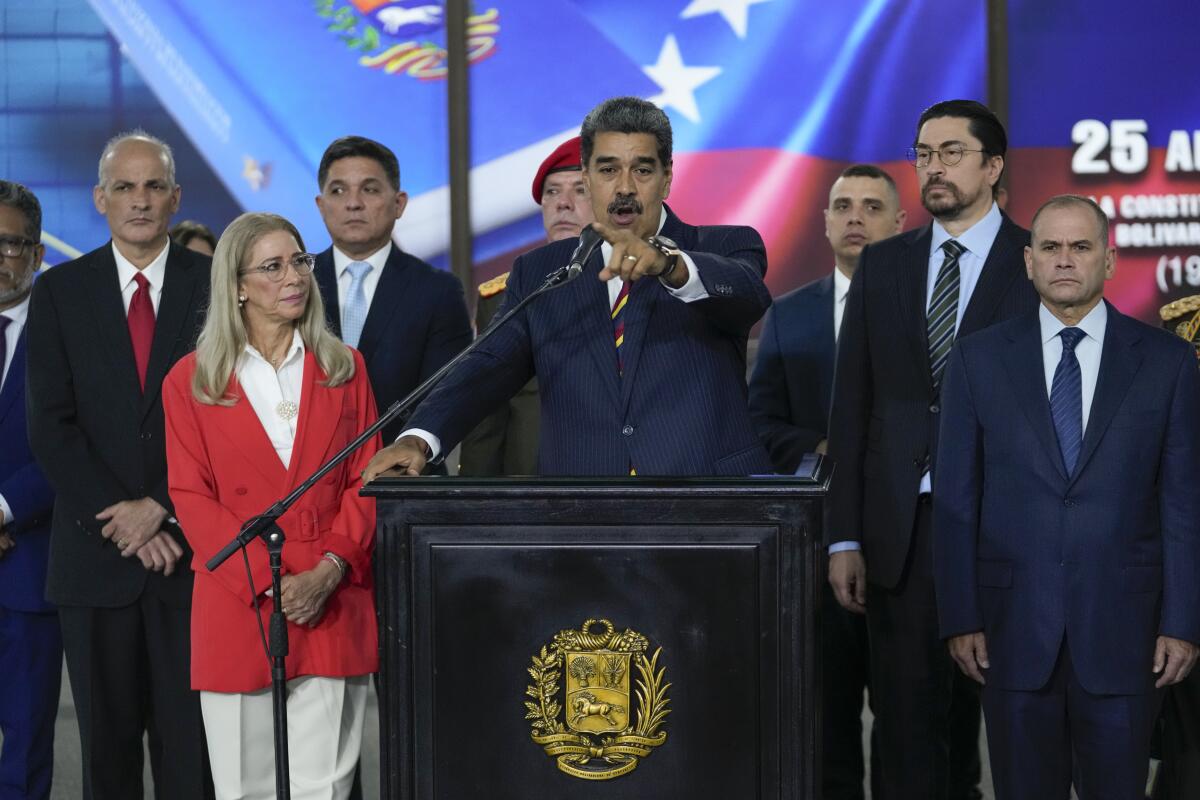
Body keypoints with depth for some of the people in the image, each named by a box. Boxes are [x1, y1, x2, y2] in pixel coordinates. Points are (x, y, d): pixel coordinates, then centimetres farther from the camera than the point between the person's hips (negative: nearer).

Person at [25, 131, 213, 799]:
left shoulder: (216, 285, 4)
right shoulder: (60, 291, 7)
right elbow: (52, 425, 0)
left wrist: (161, 509, -9)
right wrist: (120, 523, -8)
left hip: (190, 549, -1)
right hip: (95, 553, 1)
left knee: (191, 745, 0)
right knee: (106, 742, 7)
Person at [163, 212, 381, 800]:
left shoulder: (344, 368, 11)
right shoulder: (190, 381, 5)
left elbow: (366, 481, 6)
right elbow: (192, 498, 0)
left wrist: (328, 572, -10)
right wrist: (269, 583, -11)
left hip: (333, 607, 1)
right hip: (237, 608, -1)